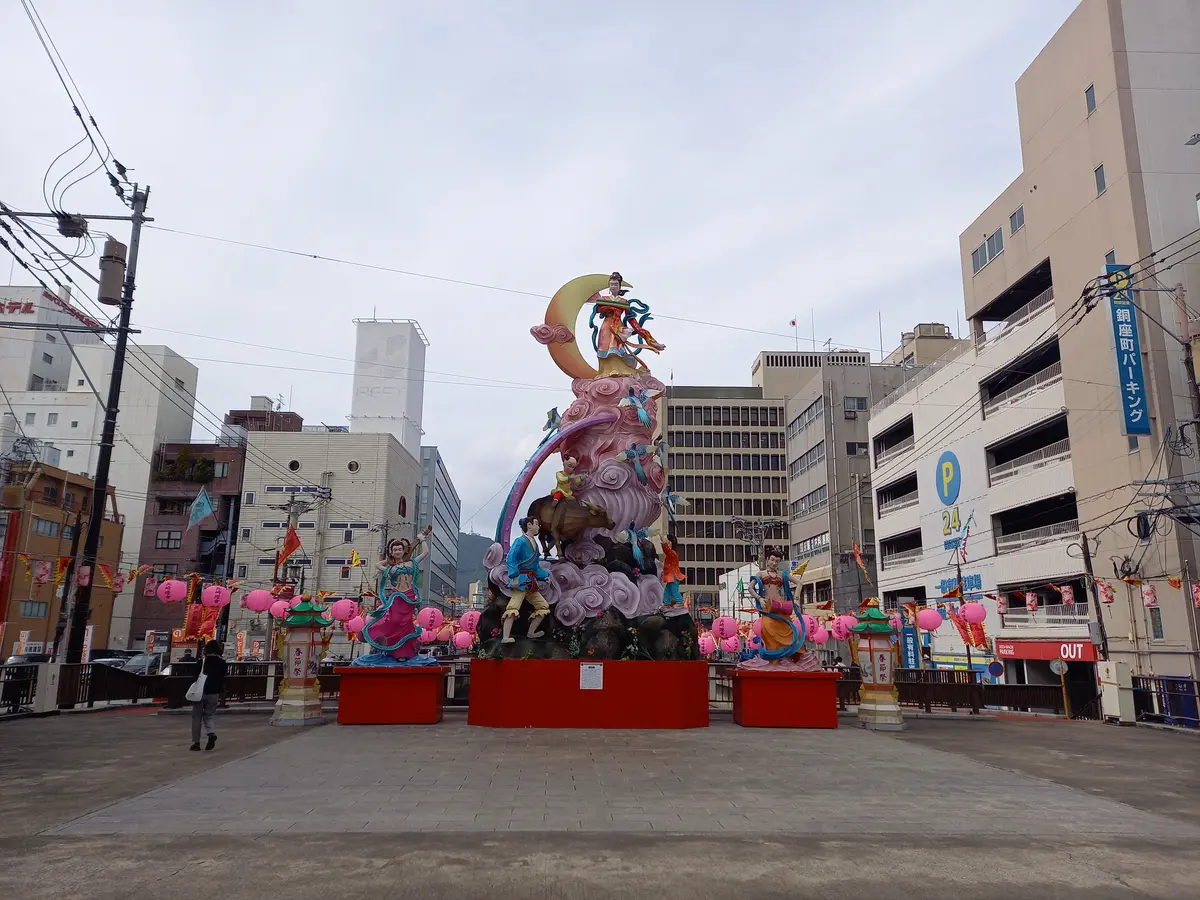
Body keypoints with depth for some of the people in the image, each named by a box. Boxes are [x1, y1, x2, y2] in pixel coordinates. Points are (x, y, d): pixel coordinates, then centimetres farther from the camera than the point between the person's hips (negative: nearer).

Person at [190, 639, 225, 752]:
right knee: (208, 716, 14)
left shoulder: (202, 661, -7)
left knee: (197, 717, 10)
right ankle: (212, 733, -13)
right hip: (214, 693, 3)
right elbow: (222, 680, 4)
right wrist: (220, 693, 14)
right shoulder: (222, 663, 1)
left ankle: (196, 742, 10)